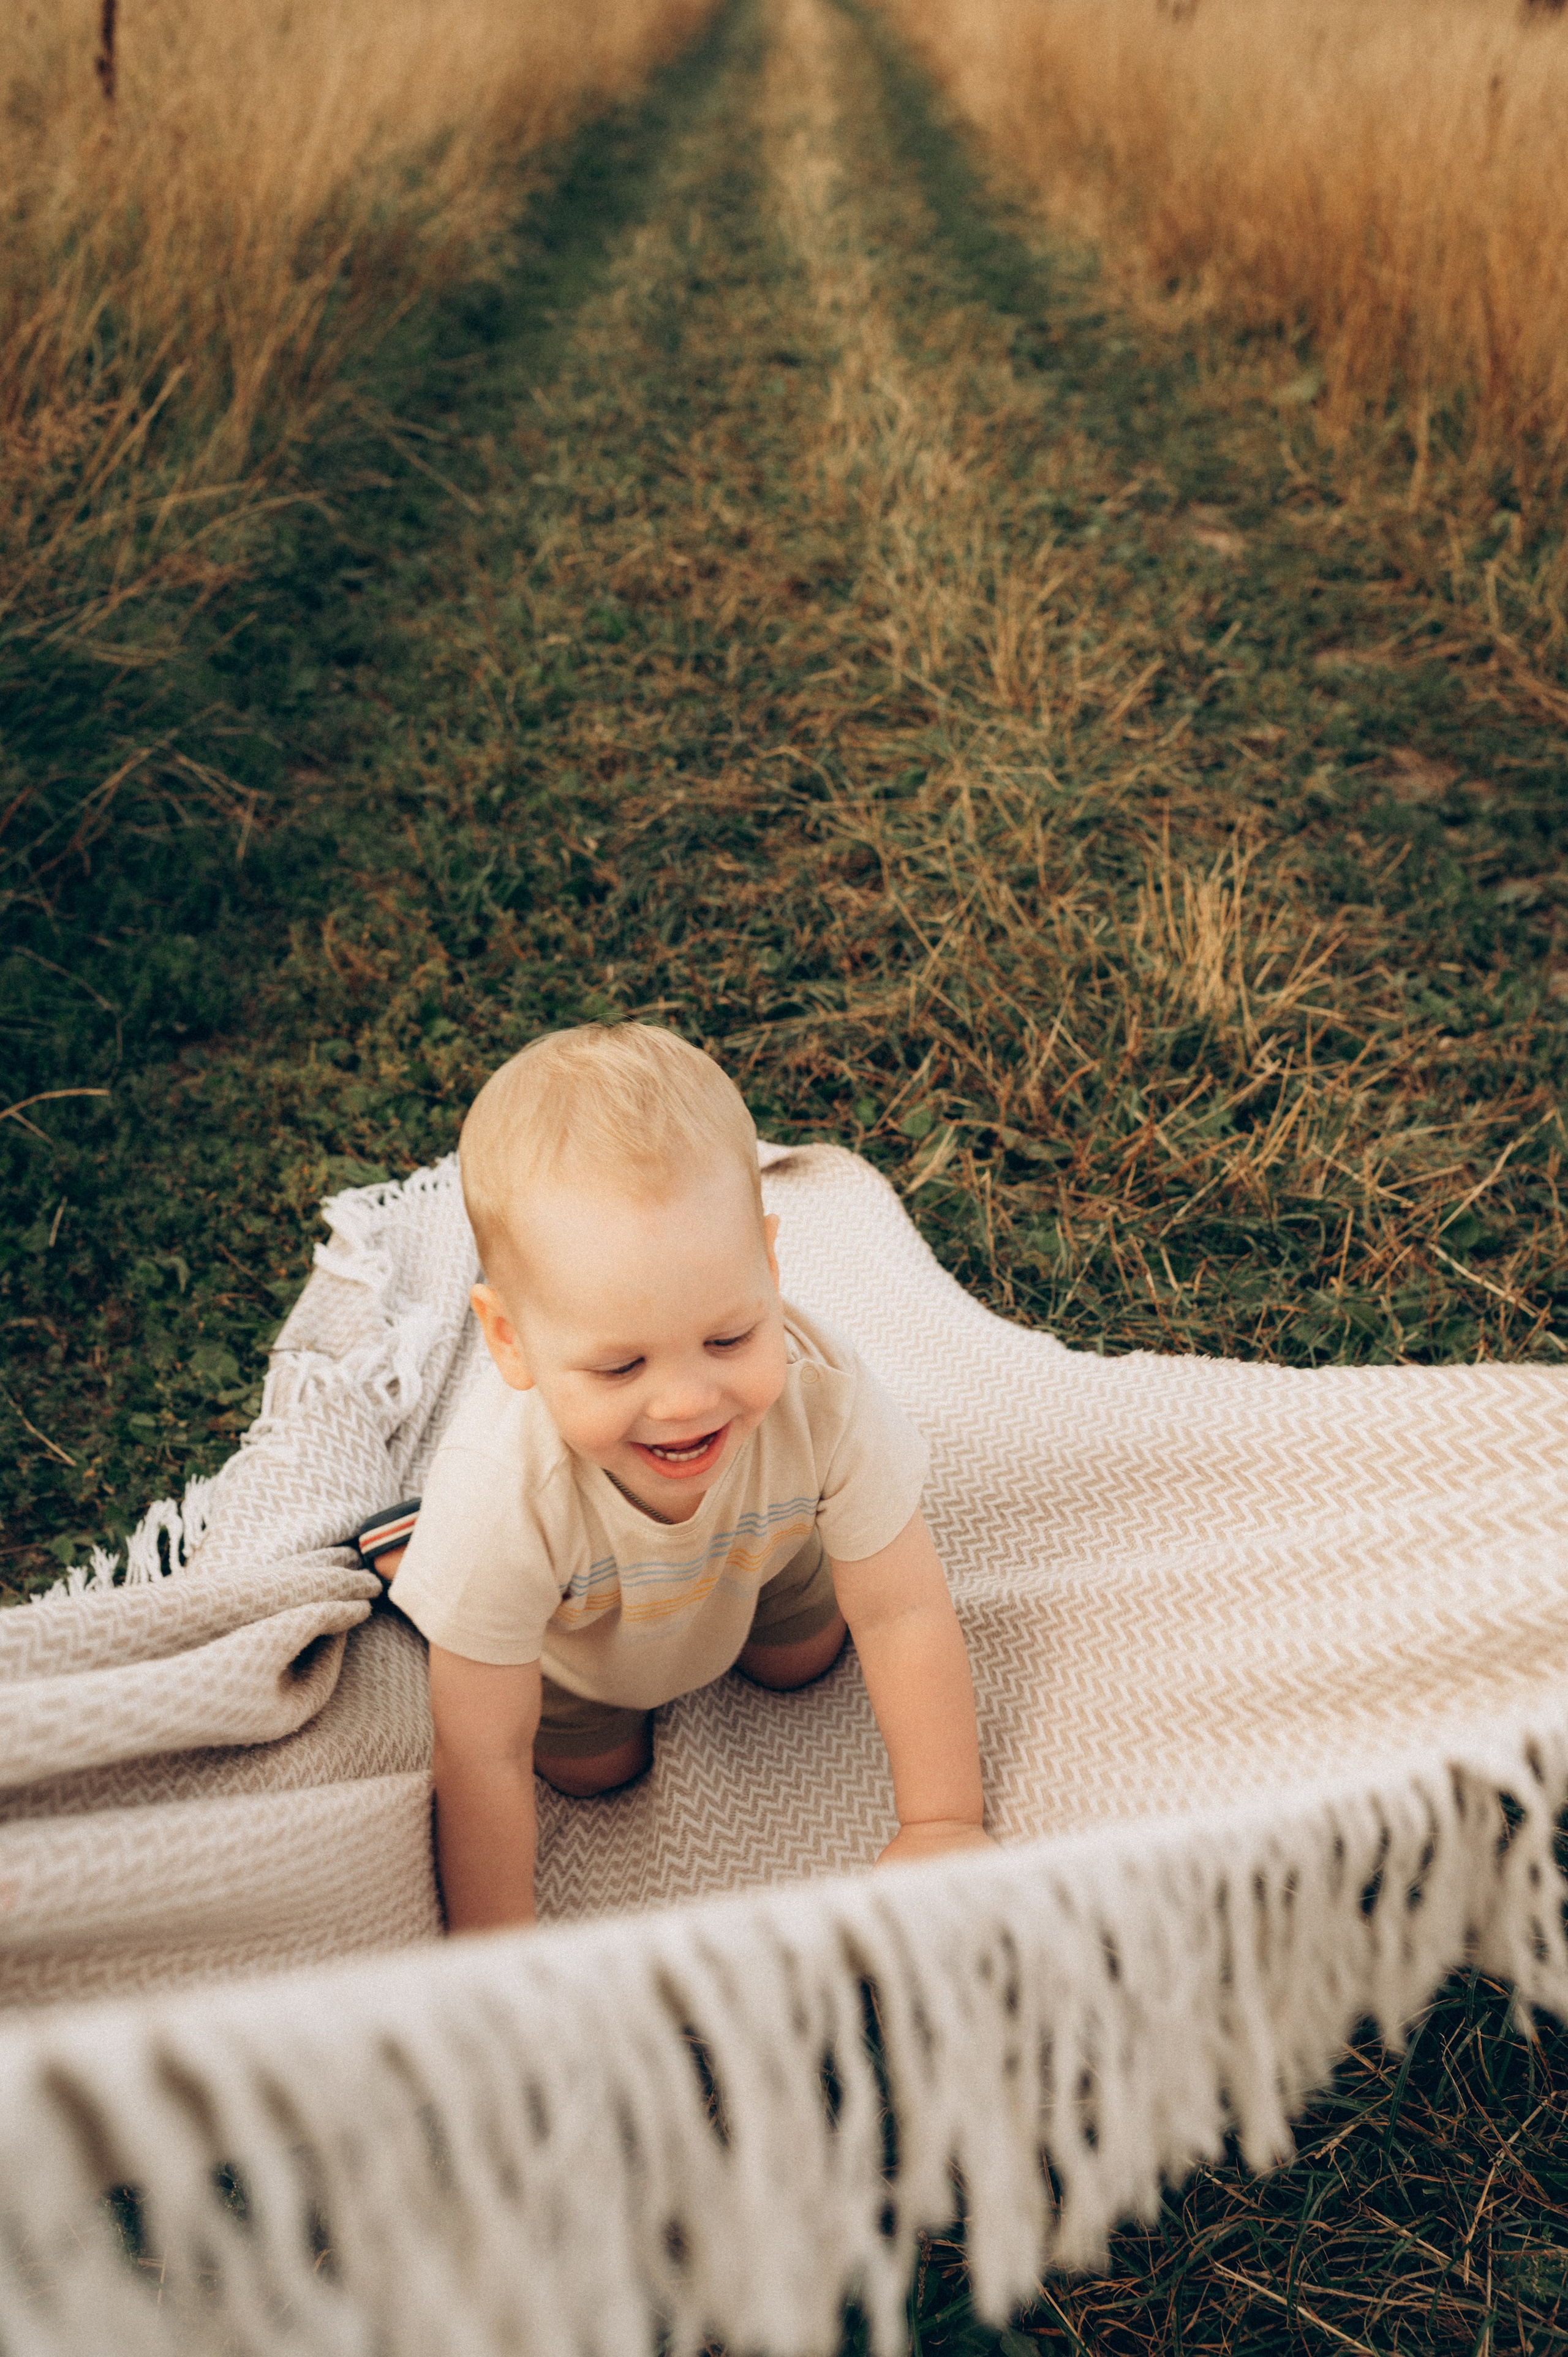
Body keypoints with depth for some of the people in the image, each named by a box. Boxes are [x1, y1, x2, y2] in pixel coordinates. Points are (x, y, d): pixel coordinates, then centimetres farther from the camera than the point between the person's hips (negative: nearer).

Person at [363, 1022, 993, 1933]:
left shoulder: (824, 1392, -44)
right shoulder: (503, 1494, -47)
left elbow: (904, 1614, -29)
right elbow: (484, 1757, -33)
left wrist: (944, 1823, -26)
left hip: (753, 1553, 2)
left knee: (803, 1662, 26)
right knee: (596, 1768, 22)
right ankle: (417, 1549, 32)